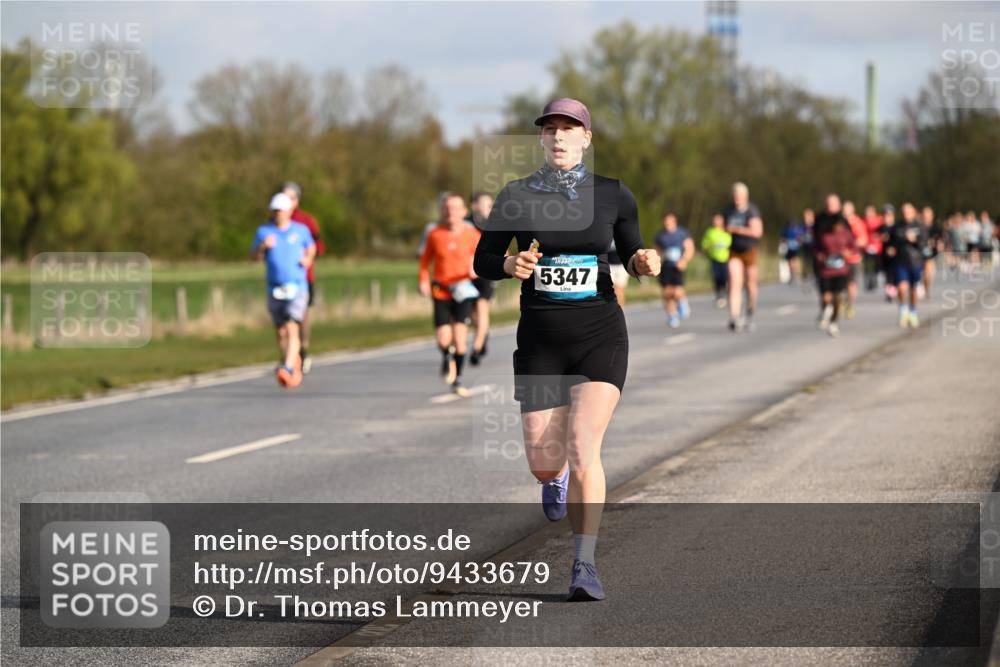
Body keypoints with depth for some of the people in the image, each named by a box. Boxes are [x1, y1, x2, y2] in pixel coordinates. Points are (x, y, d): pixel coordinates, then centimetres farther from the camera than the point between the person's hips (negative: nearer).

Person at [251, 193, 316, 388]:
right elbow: (254, 256, 4)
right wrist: (263, 246, -16)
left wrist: (308, 259, 0)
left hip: (297, 288, -2)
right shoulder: (264, 231, 4)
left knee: (292, 330, -18)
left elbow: (311, 247, 20)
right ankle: (295, 366, 30)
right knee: (281, 333, 8)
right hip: (275, 289, 2)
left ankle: (287, 370, -28)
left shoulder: (301, 230, 3)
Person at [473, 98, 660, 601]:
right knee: (543, 463, 5)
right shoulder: (516, 196, -1)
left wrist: (644, 262, -10)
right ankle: (556, 477, 45)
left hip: (600, 336, -1)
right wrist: (510, 266, -19)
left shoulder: (613, 195, 0)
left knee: (583, 449, -17)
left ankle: (584, 566, -9)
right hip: (540, 339, 1)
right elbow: (482, 262, 3)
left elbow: (631, 253, 13)